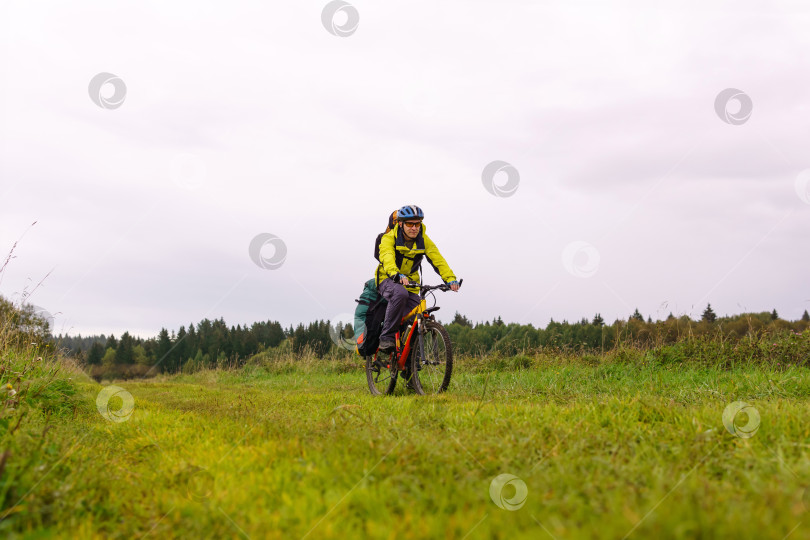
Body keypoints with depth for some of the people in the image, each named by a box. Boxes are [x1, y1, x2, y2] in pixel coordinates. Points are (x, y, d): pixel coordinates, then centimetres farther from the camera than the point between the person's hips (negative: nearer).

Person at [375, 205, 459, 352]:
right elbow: (387, 258, -34)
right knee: (400, 293, -37)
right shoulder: (389, 238, -15)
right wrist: (397, 275, -55)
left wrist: (450, 279, -34)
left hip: (410, 283, 4)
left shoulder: (424, 241, -4)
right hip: (388, 280, -4)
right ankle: (387, 337, -29)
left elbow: (438, 260, -16)